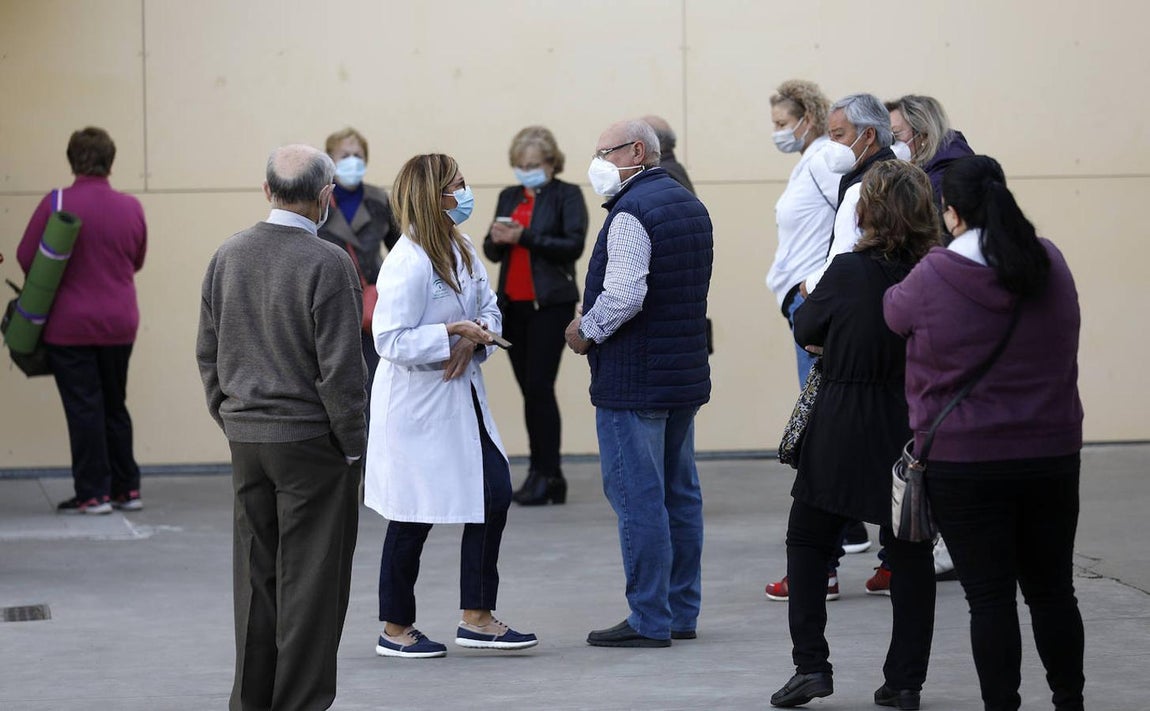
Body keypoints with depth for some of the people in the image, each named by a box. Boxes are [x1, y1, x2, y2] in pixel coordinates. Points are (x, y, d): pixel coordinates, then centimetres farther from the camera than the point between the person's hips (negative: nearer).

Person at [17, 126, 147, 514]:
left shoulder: (56, 204, -13)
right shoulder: (131, 208, -1)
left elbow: (26, 258, -8)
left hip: (70, 325, -4)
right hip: (119, 323, 4)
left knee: (83, 409, 2)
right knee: (115, 406, 16)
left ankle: (93, 493, 2)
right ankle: (127, 489, 19)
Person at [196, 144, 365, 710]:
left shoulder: (227, 256, 4)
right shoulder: (328, 264, -15)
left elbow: (208, 353, 10)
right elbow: (341, 366, -16)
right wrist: (352, 445, -6)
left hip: (246, 438, 6)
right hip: (311, 440, -6)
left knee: (256, 578, 11)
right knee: (310, 579, 1)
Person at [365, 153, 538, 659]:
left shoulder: (461, 250, 5)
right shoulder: (407, 263, -21)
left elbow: (489, 308, 13)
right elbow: (390, 340, -24)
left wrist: (474, 339, -7)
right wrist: (451, 333, -26)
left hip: (461, 396, 8)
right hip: (416, 404, -8)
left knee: (493, 495, 4)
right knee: (414, 516, 2)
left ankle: (477, 619, 14)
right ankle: (395, 630, 17)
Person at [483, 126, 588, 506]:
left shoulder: (567, 195, -2)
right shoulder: (509, 197, 15)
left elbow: (573, 245, -13)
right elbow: (491, 251, 14)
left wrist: (524, 237, -19)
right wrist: (497, 239, -9)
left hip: (550, 304, -6)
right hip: (513, 304, 6)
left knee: (539, 387, -12)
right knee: (530, 389, 7)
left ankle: (547, 474, -8)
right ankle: (543, 475, 11)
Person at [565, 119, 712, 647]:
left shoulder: (631, 212, -16)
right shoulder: (689, 204, 14)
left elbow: (623, 296, -25)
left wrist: (586, 331, -8)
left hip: (634, 379, -10)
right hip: (686, 372, 10)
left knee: (637, 496, -5)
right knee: (680, 493, 13)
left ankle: (649, 620, -4)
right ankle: (681, 612, 19)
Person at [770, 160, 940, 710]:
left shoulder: (848, 273, -14)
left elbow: (805, 328, 1)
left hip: (843, 431, -3)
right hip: (915, 428, 3)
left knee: (807, 541, 13)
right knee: (910, 553, 10)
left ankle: (811, 664, 5)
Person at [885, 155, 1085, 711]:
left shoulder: (932, 279, -15)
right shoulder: (1050, 265, -1)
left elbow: (893, 313, 5)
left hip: (963, 463, -4)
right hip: (1051, 452, 4)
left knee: (989, 595, 0)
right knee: (1052, 588, 15)